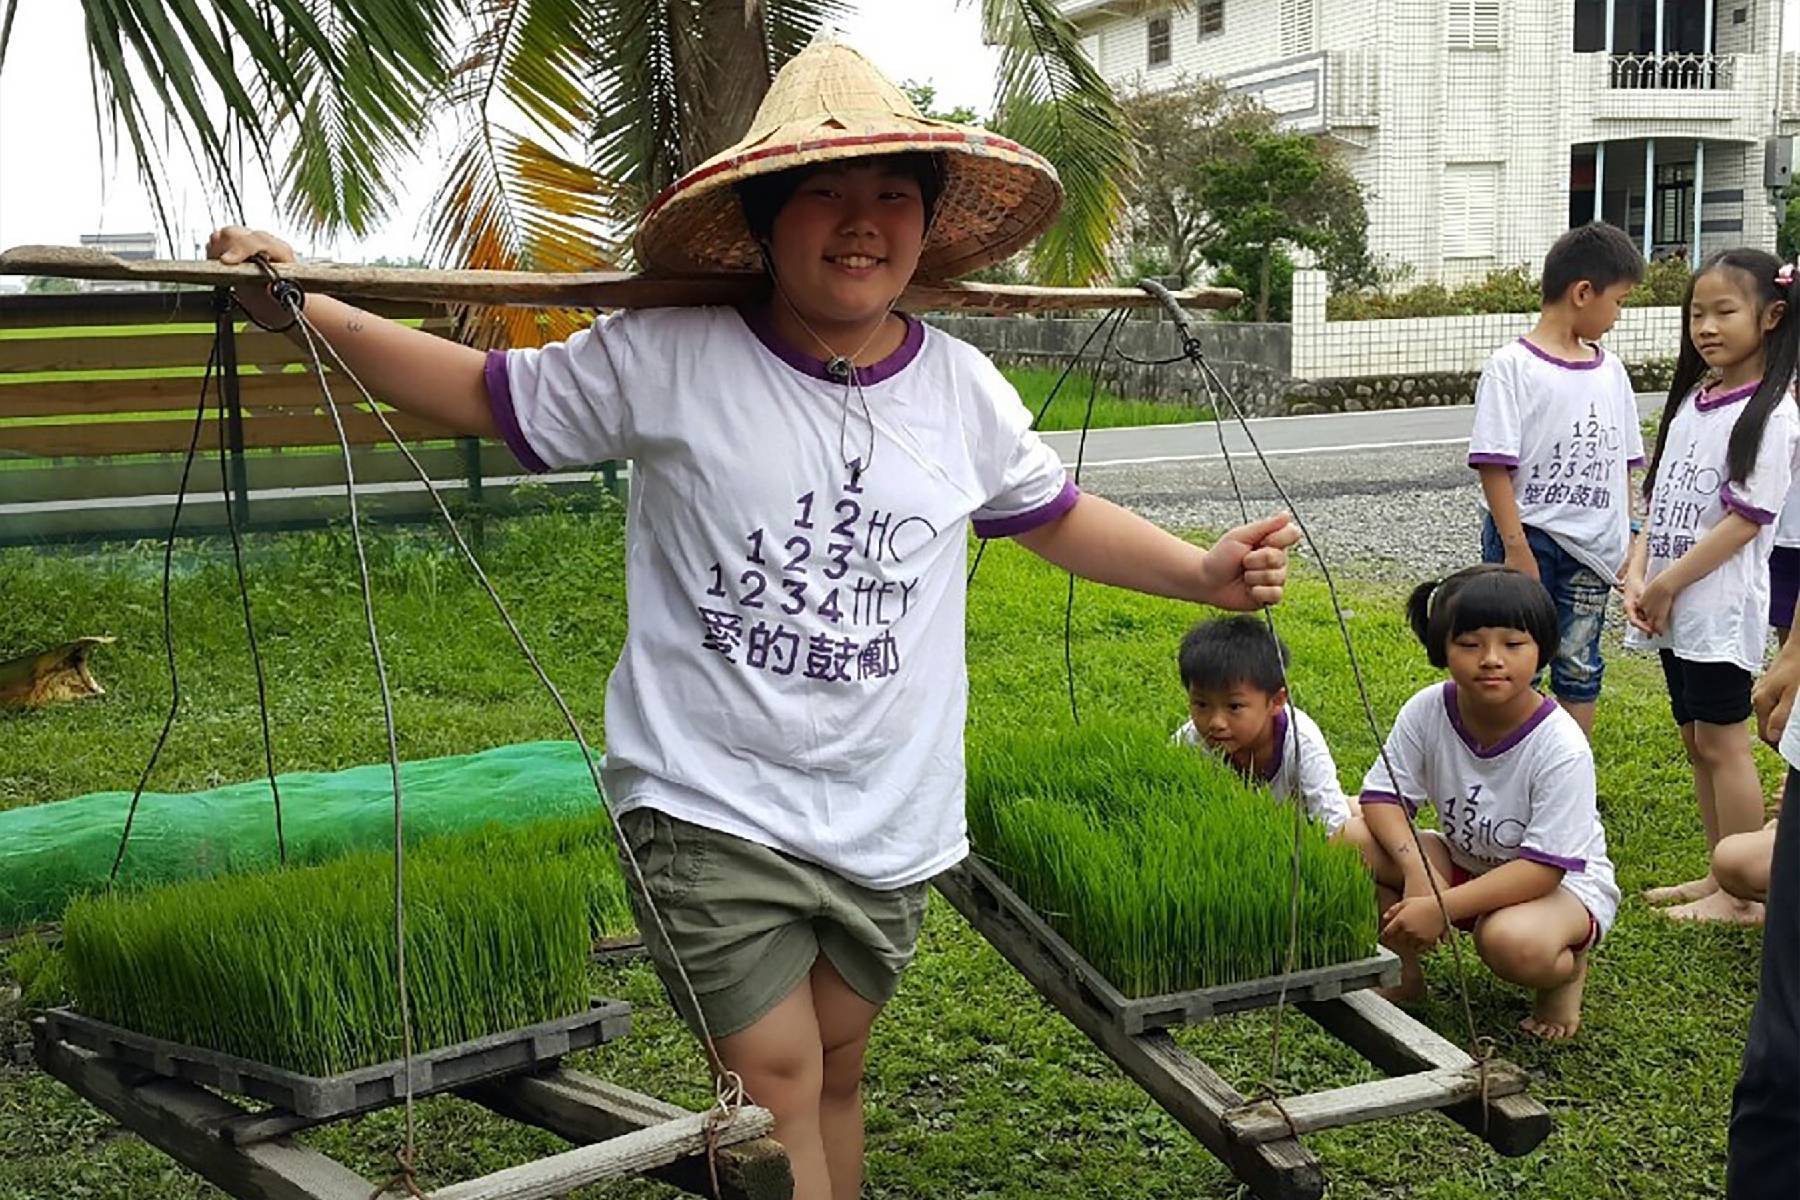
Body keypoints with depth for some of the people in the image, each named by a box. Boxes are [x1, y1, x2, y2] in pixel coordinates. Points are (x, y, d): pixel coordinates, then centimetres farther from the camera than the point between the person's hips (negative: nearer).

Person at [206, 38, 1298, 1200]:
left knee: (836, 1068, 17)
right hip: (712, 807, -4)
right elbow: (490, 396, 1)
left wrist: (1204, 572, 7)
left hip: (886, 823, 4)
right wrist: (311, 310, -8)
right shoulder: (664, 357, -9)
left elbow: (1057, 516, 17)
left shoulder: (963, 389, 2)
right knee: (777, 1081, -5)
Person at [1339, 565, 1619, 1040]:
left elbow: (1544, 868, -27)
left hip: (1562, 883, -4)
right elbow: (1383, 796, -10)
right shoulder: (1428, 710, -15)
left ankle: (1567, 971, 0)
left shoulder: (1562, 748, -27)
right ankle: (1403, 970, 2)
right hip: (1461, 864, 5)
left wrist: (1442, 906, -34)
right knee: (1349, 839, -20)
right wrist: (1416, 867, -31)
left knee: (1513, 940, -40)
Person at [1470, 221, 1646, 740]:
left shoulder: (1610, 372, 10)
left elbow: (1622, 465, 16)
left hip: (1590, 545, 5)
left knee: (1579, 668, 10)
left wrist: (1629, 539, 11)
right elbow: (1494, 465, -13)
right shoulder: (1512, 366, -9)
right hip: (1528, 537, -5)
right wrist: (1516, 548, -17)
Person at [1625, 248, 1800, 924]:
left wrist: (1666, 585, -14)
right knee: (1696, 741, 13)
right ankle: (1720, 876, 24)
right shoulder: (1691, 401, 11)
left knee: (1721, 743, -3)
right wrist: (1638, 575, -1)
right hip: (1675, 608, 8)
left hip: (1721, 604, -8)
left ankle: (1744, 894, 6)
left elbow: (1746, 519, -17)